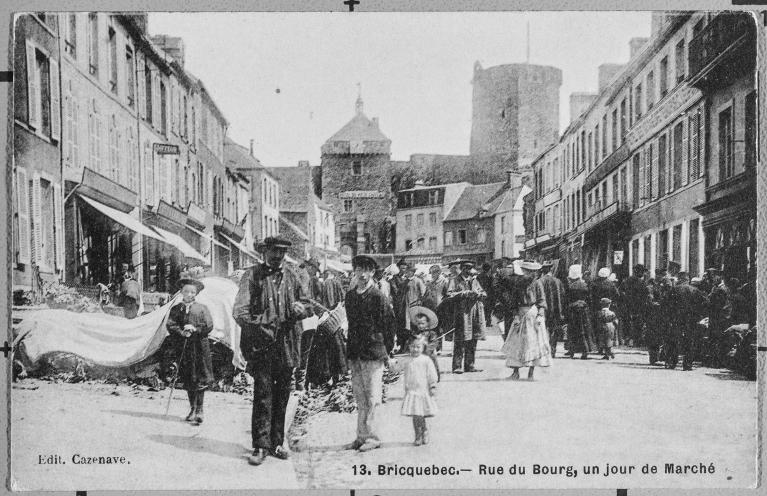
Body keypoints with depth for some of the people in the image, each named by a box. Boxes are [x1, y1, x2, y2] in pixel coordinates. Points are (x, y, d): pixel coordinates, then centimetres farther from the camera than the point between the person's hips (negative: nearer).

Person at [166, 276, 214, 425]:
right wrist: (182, 333, -15)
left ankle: (199, 411, -5)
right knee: (188, 380, 7)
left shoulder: (202, 308, 4)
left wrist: (195, 329, -14)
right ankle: (192, 409, 19)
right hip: (183, 347, 2)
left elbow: (209, 326, -2)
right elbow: (170, 325, -1)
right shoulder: (175, 309, 9)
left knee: (200, 380, -7)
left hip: (200, 347, -2)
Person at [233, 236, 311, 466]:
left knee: (282, 395, 10)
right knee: (263, 394, -8)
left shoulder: (291, 275, 12)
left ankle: (276, 443, 20)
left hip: (287, 345, 4)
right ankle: (261, 446, -4)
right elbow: (239, 310, -9)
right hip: (261, 343, -4)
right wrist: (255, 327, -25)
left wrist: (301, 308, -8)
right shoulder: (252, 275, -1)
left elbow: (306, 304, 16)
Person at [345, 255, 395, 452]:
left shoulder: (377, 297, -8)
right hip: (355, 354, 6)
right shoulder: (350, 296, 11)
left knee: (372, 397, -2)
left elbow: (389, 325, -4)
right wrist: (350, 350, 16)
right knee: (359, 396, 10)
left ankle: (372, 437, 4)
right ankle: (362, 436, 17)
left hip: (373, 353, -6)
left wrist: (386, 351, -2)